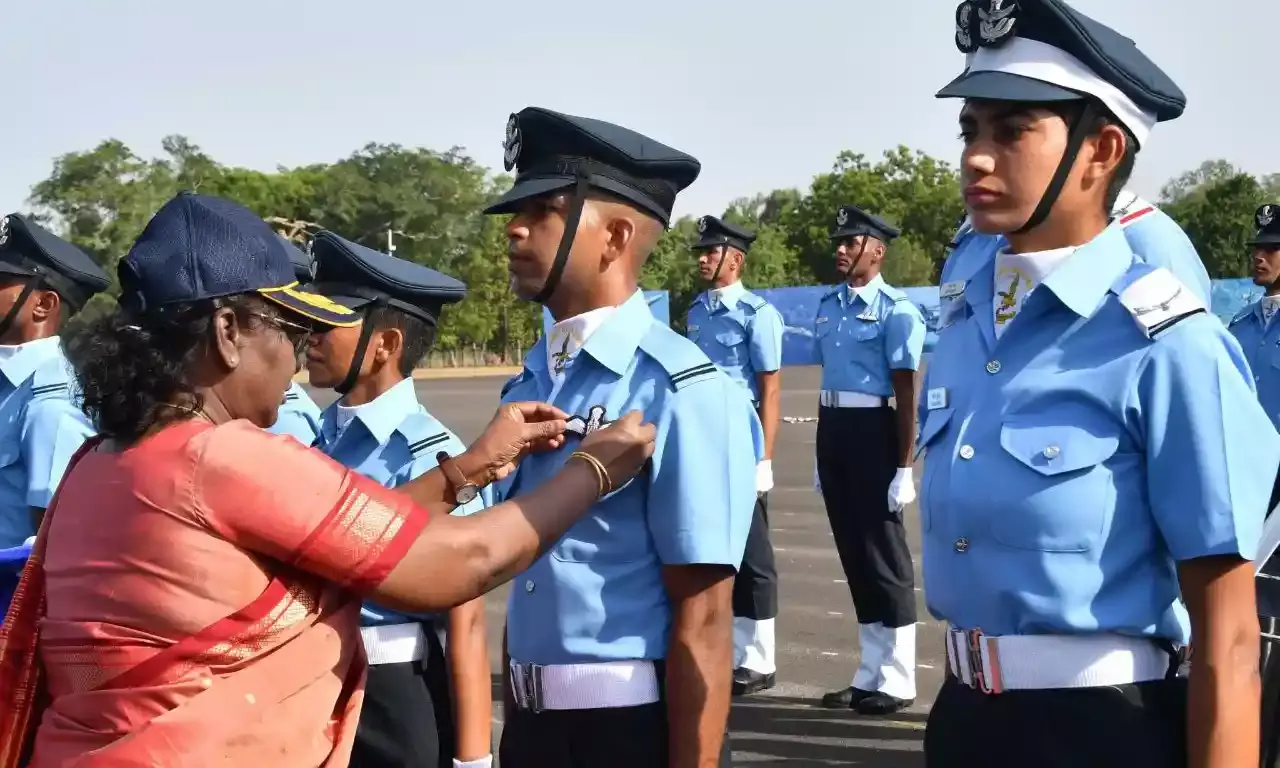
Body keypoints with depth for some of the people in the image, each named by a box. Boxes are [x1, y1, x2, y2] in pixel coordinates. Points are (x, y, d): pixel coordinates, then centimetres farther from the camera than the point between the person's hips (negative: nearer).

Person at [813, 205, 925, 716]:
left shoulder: (895, 310, -10)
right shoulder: (829, 306, 11)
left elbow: (906, 394, -12)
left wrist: (904, 468, -15)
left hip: (871, 430, -8)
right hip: (832, 429, 8)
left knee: (884, 554, 0)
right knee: (853, 552, 13)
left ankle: (896, 681, 10)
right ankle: (869, 674, 23)